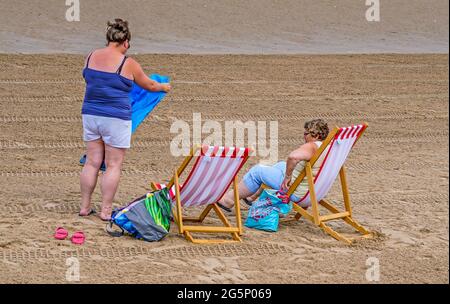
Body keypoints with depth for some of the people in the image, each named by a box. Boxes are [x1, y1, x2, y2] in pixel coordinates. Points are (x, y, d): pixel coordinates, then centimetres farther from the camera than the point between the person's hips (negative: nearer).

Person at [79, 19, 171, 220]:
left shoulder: (91, 57, 4)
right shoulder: (128, 64, -8)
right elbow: (149, 85, 6)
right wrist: (163, 87, 27)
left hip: (90, 115, 5)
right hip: (116, 119, -5)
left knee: (92, 162, 12)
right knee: (113, 165, 2)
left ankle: (85, 206, 14)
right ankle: (106, 210, 3)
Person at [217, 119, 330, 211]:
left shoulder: (312, 147, -25)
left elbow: (293, 157, -43)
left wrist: (287, 177, -29)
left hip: (297, 193, -9)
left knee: (257, 171, 7)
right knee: (281, 165, 32)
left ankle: (229, 200, 21)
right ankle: (252, 197, 44)